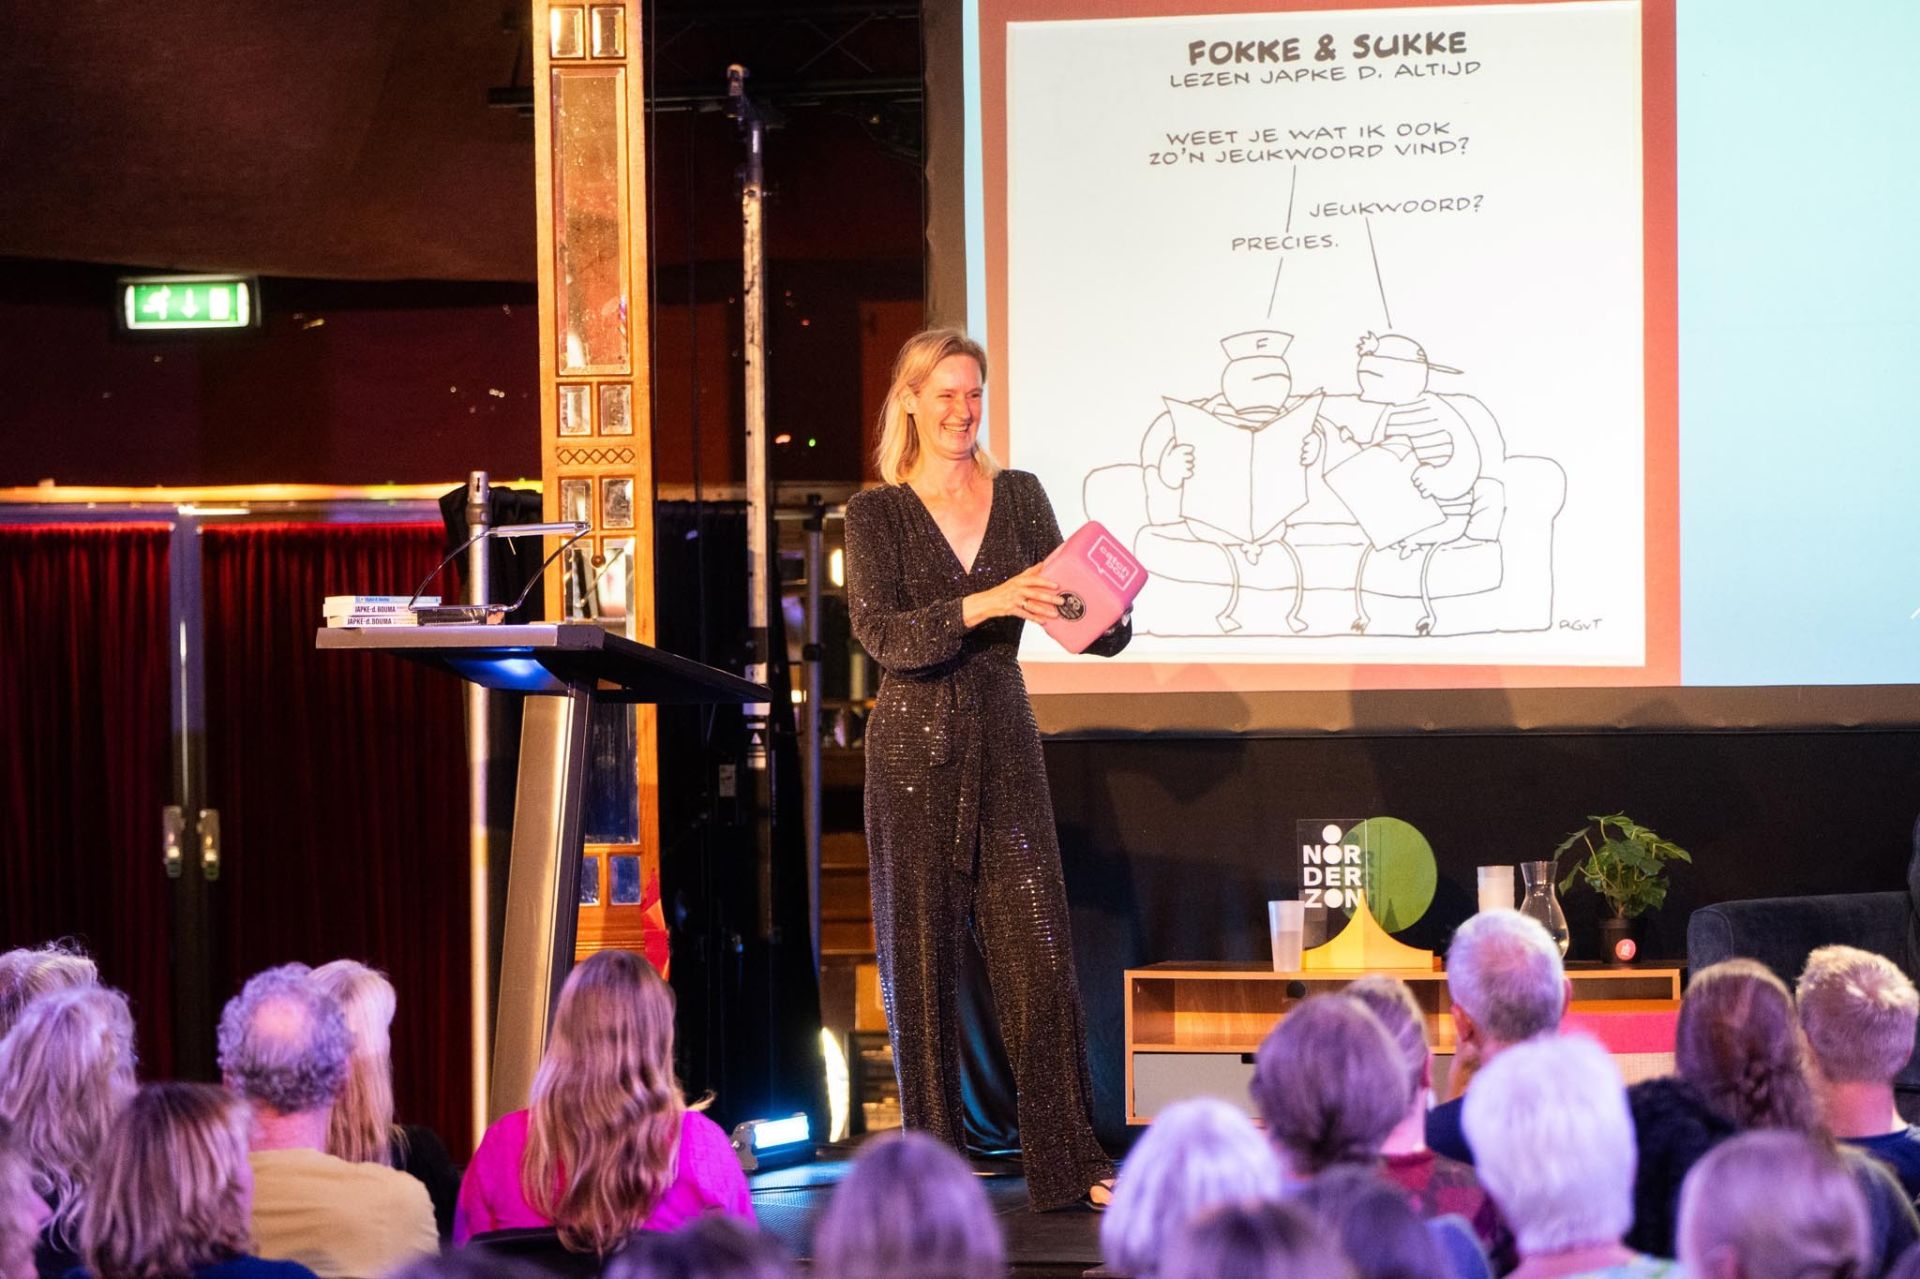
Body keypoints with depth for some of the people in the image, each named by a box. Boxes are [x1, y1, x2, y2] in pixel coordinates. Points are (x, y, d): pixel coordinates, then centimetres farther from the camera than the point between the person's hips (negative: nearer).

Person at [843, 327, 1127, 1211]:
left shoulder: (1020, 499, 7)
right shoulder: (876, 515, 0)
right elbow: (882, 634, -14)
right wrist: (983, 604, -27)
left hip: (1005, 746, 2)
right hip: (914, 750, -2)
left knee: (1039, 952, -3)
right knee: (920, 961, 3)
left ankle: (1068, 1162, -1)